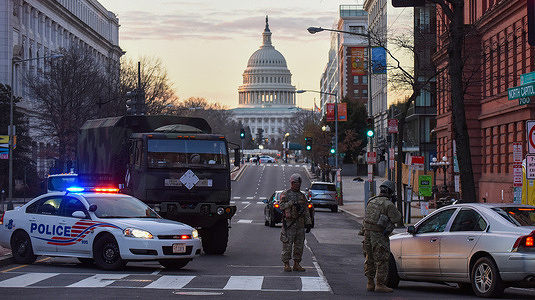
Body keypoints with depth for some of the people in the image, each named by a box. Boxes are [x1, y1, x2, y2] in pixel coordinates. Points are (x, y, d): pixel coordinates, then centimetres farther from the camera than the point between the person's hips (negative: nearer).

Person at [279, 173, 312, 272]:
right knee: (287, 245, -4)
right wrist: (292, 203, -24)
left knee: (299, 245, 5)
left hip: (300, 225, 5)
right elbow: (281, 205, -15)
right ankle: (286, 265, 1)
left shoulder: (302, 196, 16)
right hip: (289, 224, -5)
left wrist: (308, 223, 9)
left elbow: (306, 211, 16)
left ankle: (297, 264, 13)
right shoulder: (285, 194, 1)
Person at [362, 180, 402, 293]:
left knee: (370, 260, 15)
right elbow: (396, 218, -9)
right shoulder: (388, 204, -14)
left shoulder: (372, 201, 9)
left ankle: (370, 283, 20)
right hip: (379, 236, -7)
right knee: (382, 261, -1)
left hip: (368, 233, 7)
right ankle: (380, 284, 0)